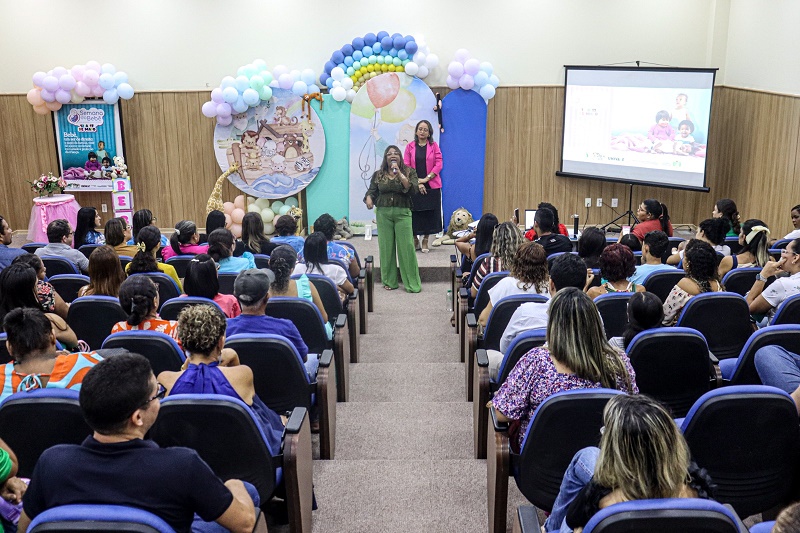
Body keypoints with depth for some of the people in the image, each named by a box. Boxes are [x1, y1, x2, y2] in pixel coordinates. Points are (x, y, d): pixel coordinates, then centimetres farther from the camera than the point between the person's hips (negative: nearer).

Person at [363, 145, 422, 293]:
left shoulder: (409, 172, 4)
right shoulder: (378, 175, 11)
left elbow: (412, 190, -10)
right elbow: (371, 191, 10)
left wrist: (399, 173, -14)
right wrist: (368, 199, -12)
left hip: (402, 213, -2)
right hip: (383, 213, 2)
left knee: (406, 247, -6)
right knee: (386, 247, 3)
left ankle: (412, 284, 1)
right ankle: (389, 281, 14)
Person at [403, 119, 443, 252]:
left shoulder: (434, 146, 6)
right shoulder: (410, 147, 5)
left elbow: (439, 164, -1)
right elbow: (406, 166, -1)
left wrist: (426, 178, -11)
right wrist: (417, 182, -11)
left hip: (431, 186, 0)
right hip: (414, 186, 0)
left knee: (429, 214, 2)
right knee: (414, 214, 0)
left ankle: (425, 241, 12)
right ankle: (415, 240, 13)